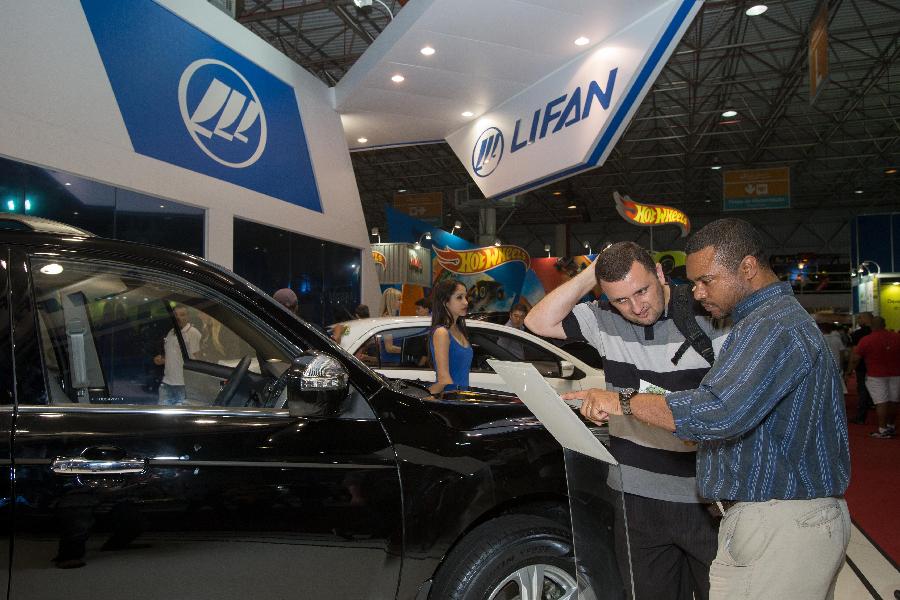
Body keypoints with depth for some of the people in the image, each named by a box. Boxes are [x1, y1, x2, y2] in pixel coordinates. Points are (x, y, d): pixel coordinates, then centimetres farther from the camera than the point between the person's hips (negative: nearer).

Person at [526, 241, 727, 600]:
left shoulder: (709, 317, -10)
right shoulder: (606, 320, 1)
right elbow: (539, 322, -2)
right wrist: (589, 274, -8)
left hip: (709, 500, -3)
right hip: (637, 499, 3)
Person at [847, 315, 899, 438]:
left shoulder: (866, 340, -12)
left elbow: (855, 359, -7)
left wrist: (850, 370, 9)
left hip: (876, 375, -4)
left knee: (881, 402, -4)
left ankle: (883, 430, -5)